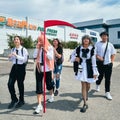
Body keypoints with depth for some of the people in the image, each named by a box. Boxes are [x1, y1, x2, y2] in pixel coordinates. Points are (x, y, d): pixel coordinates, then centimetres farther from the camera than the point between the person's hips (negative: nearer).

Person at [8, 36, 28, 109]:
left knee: (20, 84, 7)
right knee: (10, 84, 0)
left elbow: (24, 59, -19)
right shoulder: (13, 50, 7)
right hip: (14, 67, 5)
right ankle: (14, 99, 23)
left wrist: (16, 55, -25)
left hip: (21, 67, -5)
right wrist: (10, 57, -4)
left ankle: (21, 100, 28)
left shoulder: (24, 50, -10)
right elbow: (11, 60, 17)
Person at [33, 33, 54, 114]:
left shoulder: (50, 47, -6)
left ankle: (52, 96, 47)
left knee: (49, 83, 16)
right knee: (38, 86, -3)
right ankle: (39, 105, 3)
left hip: (47, 68, -2)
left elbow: (51, 58, -13)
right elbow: (34, 56, -5)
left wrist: (45, 50, -23)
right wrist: (38, 48, -13)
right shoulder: (38, 47, 4)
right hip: (39, 68, 2)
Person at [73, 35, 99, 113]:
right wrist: (75, 58, -8)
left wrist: (95, 72, -10)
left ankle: (86, 94, 51)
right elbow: (73, 55, 15)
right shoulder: (79, 48, -2)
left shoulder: (92, 49, -10)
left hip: (89, 69, -1)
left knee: (88, 85, 14)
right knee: (83, 85, 1)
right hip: (81, 69, 1)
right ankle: (85, 104, 10)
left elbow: (94, 60, -10)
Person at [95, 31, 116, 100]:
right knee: (100, 76, 13)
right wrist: (98, 57, -21)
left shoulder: (110, 45, 6)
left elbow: (113, 54, 13)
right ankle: (98, 85, 47)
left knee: (108, 79, 6)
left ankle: (107, 93, 19)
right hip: (100, 63, -2)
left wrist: (112, 61, 3)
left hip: (108, 64, 2)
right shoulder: (97, 44, -3)